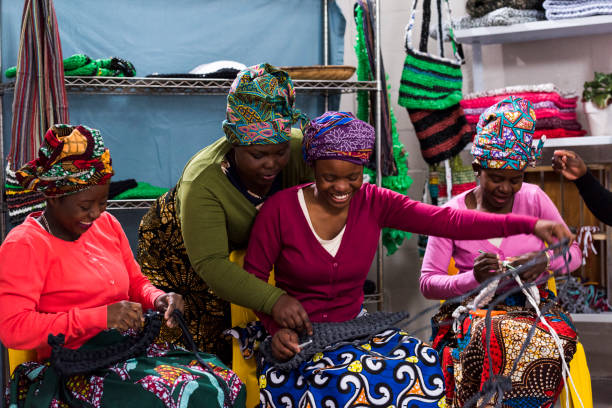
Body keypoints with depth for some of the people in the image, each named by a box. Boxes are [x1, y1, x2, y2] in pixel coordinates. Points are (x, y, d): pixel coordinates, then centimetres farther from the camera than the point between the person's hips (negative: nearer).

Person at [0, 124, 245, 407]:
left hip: (131, 349, 7)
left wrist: (158, 299, 0)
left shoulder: (106, 225, 15)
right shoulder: (25, 244, -7)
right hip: (77, 369, -7)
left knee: (226, 384, -19)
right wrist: (100, 317, -23)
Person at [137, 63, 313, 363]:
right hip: (179, 248, -4)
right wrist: (273, 301, -58)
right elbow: (211, 264, -46)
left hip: (247, 245, 4)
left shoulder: (300, 150, -28)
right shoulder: (202, 182, -40)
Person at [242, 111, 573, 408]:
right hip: (295, 338, -4)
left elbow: (446, 221, -14)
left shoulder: (373, 203, -3)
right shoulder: (280, 209, -10)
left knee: (421, 366, -23)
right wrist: (276, 329, -21)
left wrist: (529, 225, -25)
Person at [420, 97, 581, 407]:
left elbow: (574, 253, 9)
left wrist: (545, 259, -15)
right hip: (473, 309, -2)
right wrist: (473, 278, -22)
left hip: (532, 304, 2)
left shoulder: (534, 199, 6)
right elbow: (427, 283, -2)